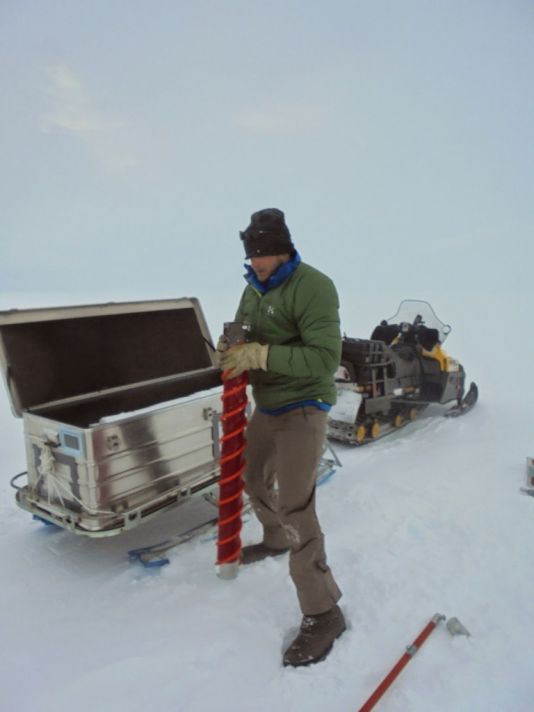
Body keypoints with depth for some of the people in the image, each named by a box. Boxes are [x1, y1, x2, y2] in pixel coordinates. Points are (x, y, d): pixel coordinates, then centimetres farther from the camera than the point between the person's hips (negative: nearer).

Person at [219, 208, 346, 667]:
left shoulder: (313, 287, -18)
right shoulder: (255, 288, 6)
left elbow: (325, 357, -26)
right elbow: (243, 336, 14)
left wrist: (259, 355, -30)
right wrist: (230, 349, -10)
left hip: (302, 408, -8)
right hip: (266, 404, 8)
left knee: (294, 505, -11)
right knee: (254, 478, 24)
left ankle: (323, 612, 5)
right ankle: (277, 539, 53)